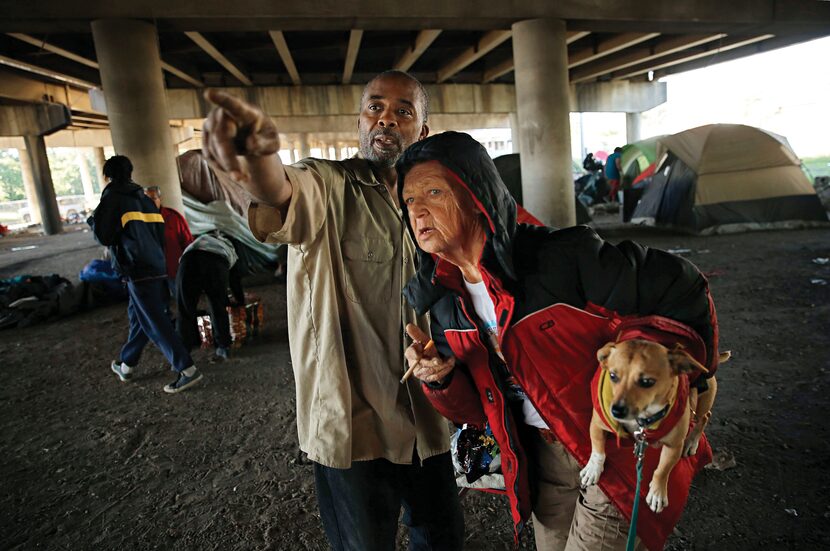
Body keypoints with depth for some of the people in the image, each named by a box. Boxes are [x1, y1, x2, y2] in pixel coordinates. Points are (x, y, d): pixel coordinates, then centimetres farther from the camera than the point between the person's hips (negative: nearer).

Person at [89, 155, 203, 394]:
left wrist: (93, 219, 12)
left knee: (156, 323, -6)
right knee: (139, 315, 21)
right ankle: (126, 364, 36)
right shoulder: (143, 197, 16)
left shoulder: (112, 198, -4)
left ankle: (187, 370, -9)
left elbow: (104, 236, -7)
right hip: (158, 267, 8)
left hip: (138, 271, -8)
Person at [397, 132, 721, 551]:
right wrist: (441, 378, -20)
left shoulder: (562, 259, -26)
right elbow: (477, 410, 1)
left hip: (617, 452, -5)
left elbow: (681, 291, -18)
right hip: (544, 457, 6)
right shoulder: (444, 300, -6)